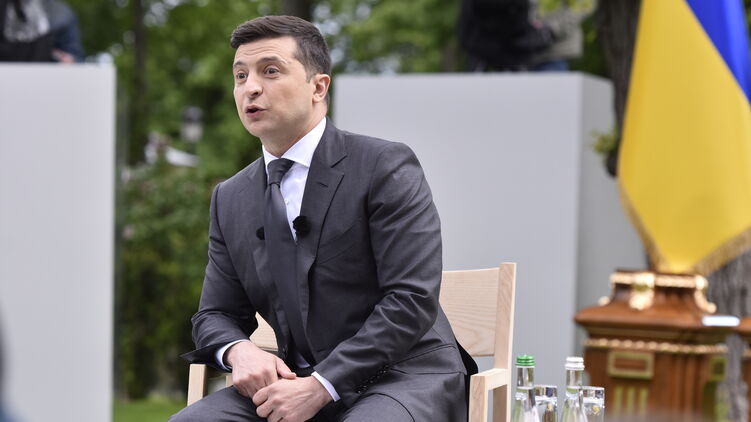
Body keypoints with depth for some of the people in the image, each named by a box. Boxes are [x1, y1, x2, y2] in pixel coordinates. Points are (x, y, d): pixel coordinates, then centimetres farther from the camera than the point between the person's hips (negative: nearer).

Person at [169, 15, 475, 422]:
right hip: (299, 383, 5)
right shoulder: (230, 199, 12)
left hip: (403, 377, -5)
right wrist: (239, 351, -11)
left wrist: (320, 387, -20)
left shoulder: (385, 167, -7)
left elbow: (412, 300, -14)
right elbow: (216, 314, 15)